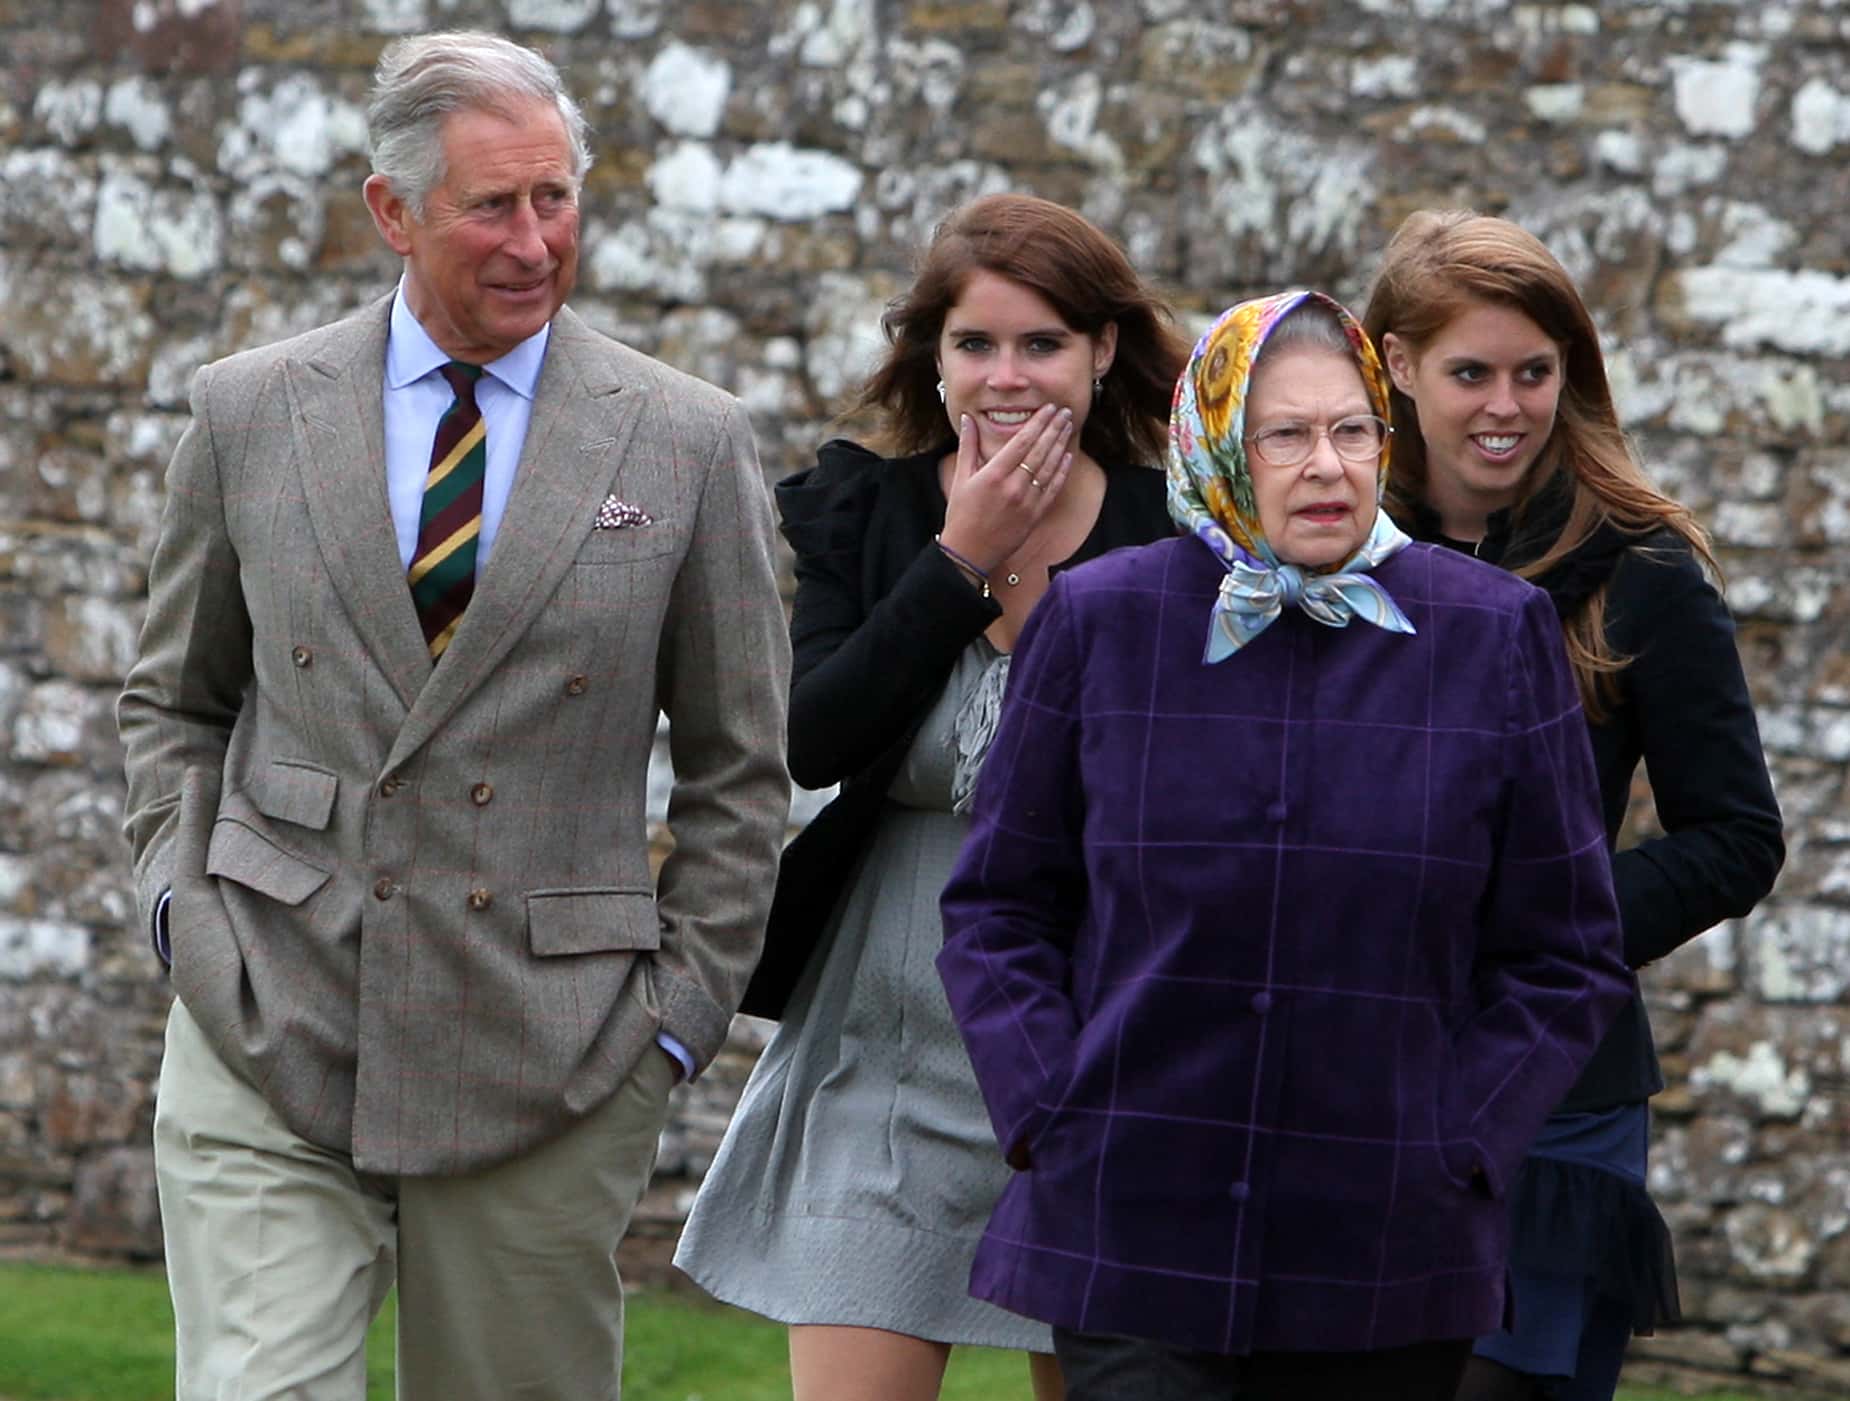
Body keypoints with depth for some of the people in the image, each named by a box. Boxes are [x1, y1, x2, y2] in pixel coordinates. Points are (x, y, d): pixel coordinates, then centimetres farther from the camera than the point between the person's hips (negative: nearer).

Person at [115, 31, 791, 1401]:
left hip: (549, 1057, 0)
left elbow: (739, 769, 7)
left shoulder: (690, 443, 2)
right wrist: (184, 893, 3)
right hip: (269, 1031, 0)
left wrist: (679, 1012, 1)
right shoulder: (251, 413, 6)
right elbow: (176, 700, 18)